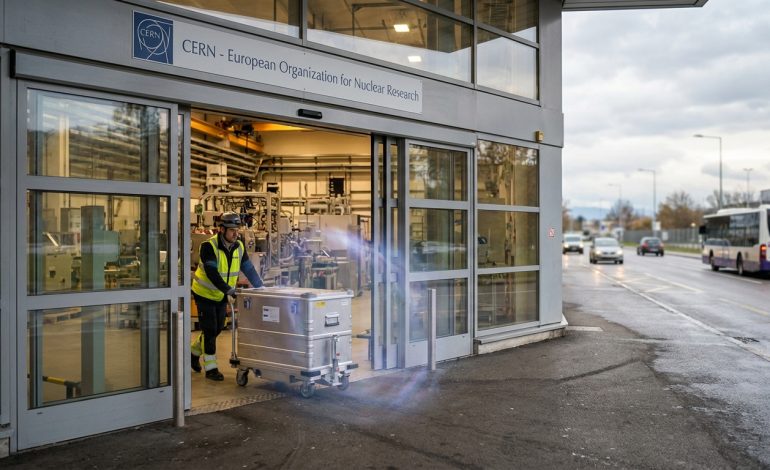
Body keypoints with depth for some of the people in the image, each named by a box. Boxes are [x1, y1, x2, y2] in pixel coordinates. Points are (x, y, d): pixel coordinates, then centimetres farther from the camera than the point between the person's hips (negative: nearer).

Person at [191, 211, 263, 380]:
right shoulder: (209, 246, -24)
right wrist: (229, 291, -40)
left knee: (217, 328, 13)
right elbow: (211, 273, -33)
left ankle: (194, 352, 37)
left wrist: (261, 288, -5)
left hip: (222, 295, 6)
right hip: (205, 293, -6)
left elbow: (249, 269, 0)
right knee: (210, 330, -5)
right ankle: (210, 368, 6)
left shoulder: (239, 247, -5)